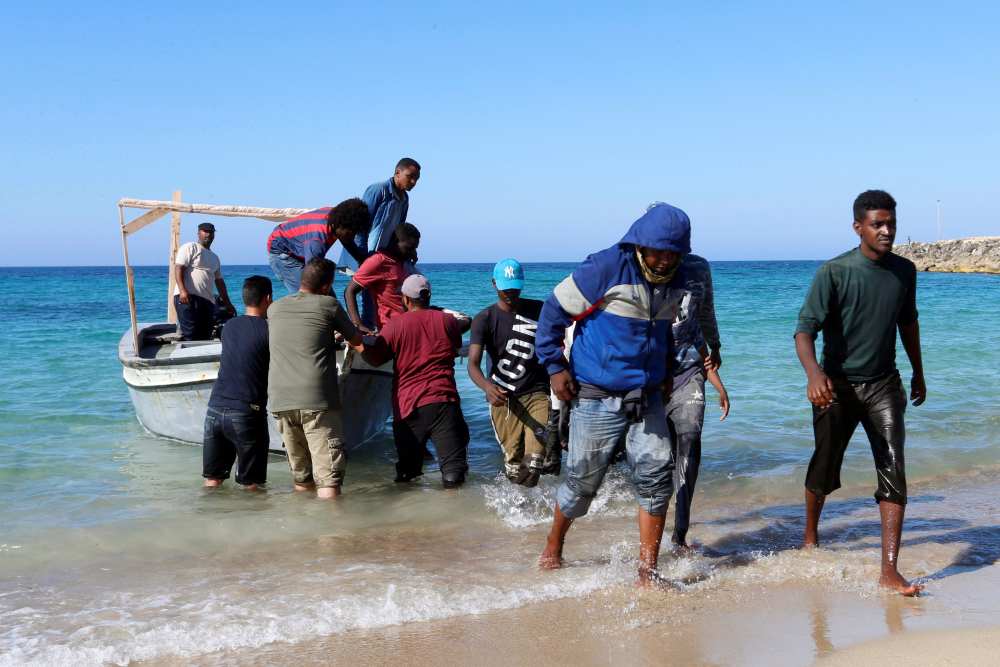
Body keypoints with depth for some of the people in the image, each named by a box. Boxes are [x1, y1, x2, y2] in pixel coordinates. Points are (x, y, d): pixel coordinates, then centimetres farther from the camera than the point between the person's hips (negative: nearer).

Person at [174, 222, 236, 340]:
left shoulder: (215, 258, 26)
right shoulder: (190, 248, 3)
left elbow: (219, 281, 29)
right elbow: (178, 268, -9)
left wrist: (227, 303, 24)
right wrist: (183, 291, -23)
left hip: (208, 301, 7)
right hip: (189, 298, -7)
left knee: (205, 337, 1)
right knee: (190, 335, -15)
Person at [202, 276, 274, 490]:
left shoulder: (229, 326, 11)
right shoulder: (269, 329, -5)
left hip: (215, 409, 5)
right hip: (246, 413, -5)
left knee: (212, 480, 14)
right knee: (251, 485, 4)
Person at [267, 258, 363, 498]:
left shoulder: (275, 308, 18)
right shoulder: (328, 305, 4)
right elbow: (356, 340, 14)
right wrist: (338, 334, 38)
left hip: (280, 401, 5)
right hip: (317, 401, -5)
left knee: (301, 478, 16)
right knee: (329, 478, -9)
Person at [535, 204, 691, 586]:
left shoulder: (674, 282, 5)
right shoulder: (606, 269, -16)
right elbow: (554, 311, -8)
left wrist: (666, 372, 21)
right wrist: (554, 367, -9)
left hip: (647, 397, 5)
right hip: (597, 397, -5)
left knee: (656, 477, -6)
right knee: (583, 481, 5)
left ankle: (647, 572, 2)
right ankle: (553, 547, 32)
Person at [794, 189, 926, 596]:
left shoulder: (905, 271, 2)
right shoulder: (835, 273, -15)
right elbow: (805, 329, -22)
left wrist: (918, 374, 27)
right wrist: (814, 373, -40)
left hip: (884, 384, 3)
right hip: (837, 386, -3)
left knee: (893, 471, -9)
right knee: (825, 468, 11)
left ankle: (889, 571, -9)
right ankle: (810, 537, 38)